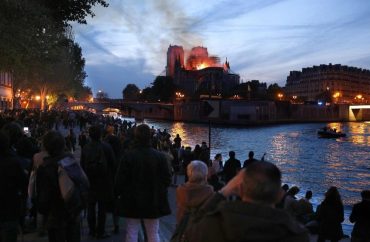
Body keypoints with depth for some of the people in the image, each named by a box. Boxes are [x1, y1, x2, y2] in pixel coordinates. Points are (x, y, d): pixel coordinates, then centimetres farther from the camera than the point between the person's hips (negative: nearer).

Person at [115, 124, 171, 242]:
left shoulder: (128, 156, -13)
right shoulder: (159, 156, -8)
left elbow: (120, 180, -8)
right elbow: (167, 179, -2)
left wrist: (118, 193, 10)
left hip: (132, 201, -1)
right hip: (153, 201, 1)